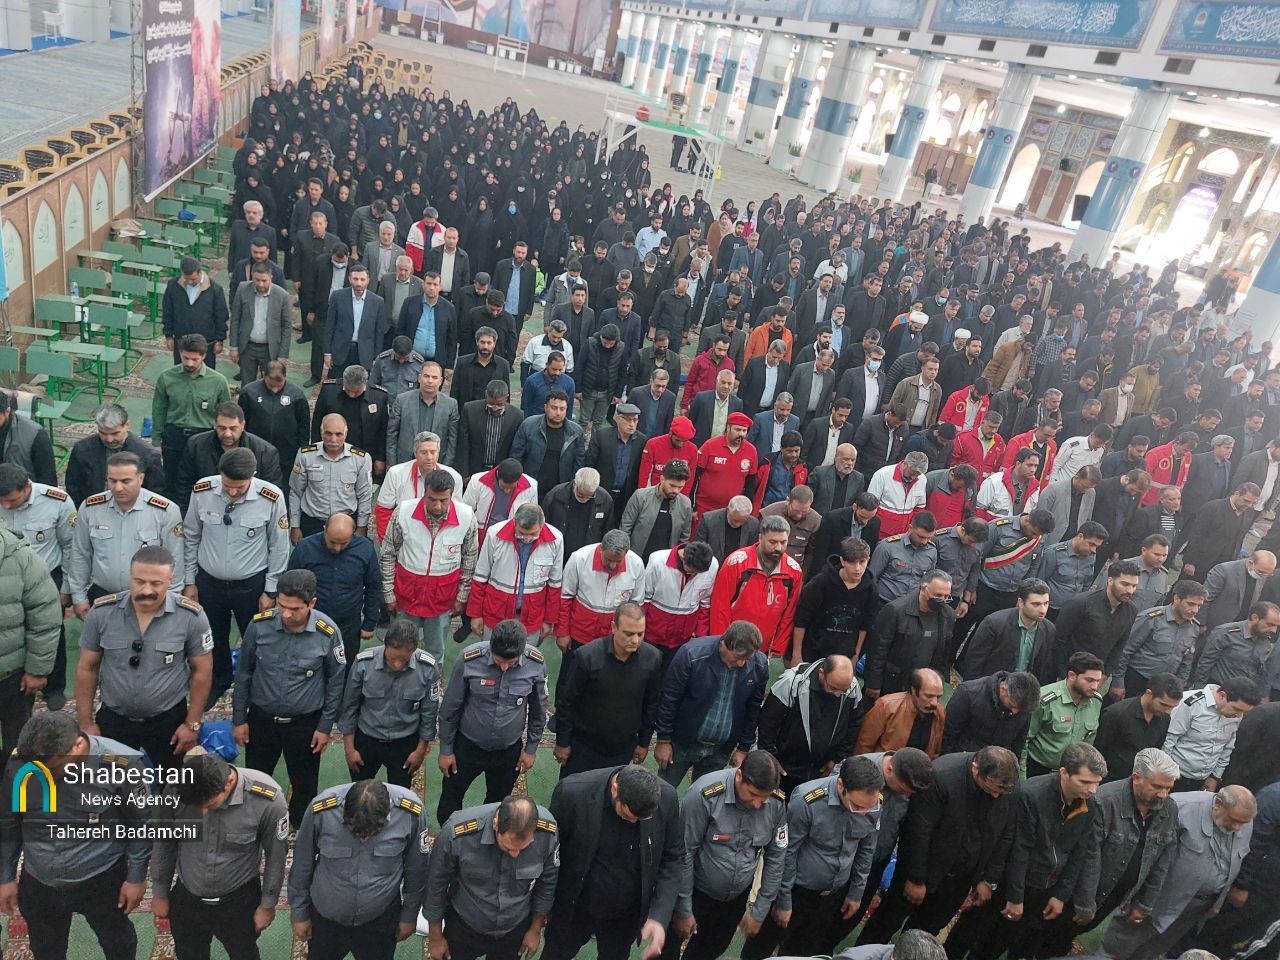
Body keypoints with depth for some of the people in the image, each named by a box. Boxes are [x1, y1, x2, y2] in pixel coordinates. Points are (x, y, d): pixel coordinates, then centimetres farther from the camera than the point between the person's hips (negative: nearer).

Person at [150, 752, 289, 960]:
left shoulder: (267, 799, -31)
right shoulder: (176, 790, -24)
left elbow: (276, 856, -14)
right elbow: (164, 843, -5)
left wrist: (267, 904, -4)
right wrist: (160, 893, 5)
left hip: (239, 900, -2)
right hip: (186, 898, 2)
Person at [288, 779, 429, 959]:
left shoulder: (410, 812, -28)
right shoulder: (321, 810, -29)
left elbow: (416, 868, -9)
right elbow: (302, 864, -9)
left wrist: (410, 914, 2)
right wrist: (299, 912, 2)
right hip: (326, 917, 0)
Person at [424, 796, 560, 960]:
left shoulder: (548, 831, -28)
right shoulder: (458, 832, -34)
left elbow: (547, 882, -8)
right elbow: (436, 883, -15)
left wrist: (536, 929, 5)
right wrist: (435, 937, -3)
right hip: (463, 928, -1)